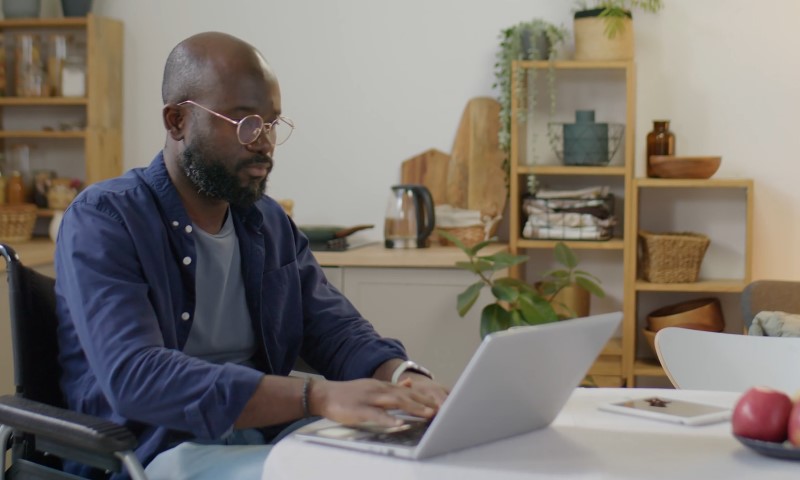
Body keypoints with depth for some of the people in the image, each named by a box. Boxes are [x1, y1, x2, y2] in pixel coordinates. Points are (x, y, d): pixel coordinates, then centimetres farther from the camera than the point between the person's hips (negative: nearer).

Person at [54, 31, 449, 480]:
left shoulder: (271, 223, 12)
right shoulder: (102, 221, -10)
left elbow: (337, 330, 9)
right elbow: (135, 376, -24)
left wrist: (403, 376, -16)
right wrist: (316, 396, -34)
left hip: (262, 441, 7)